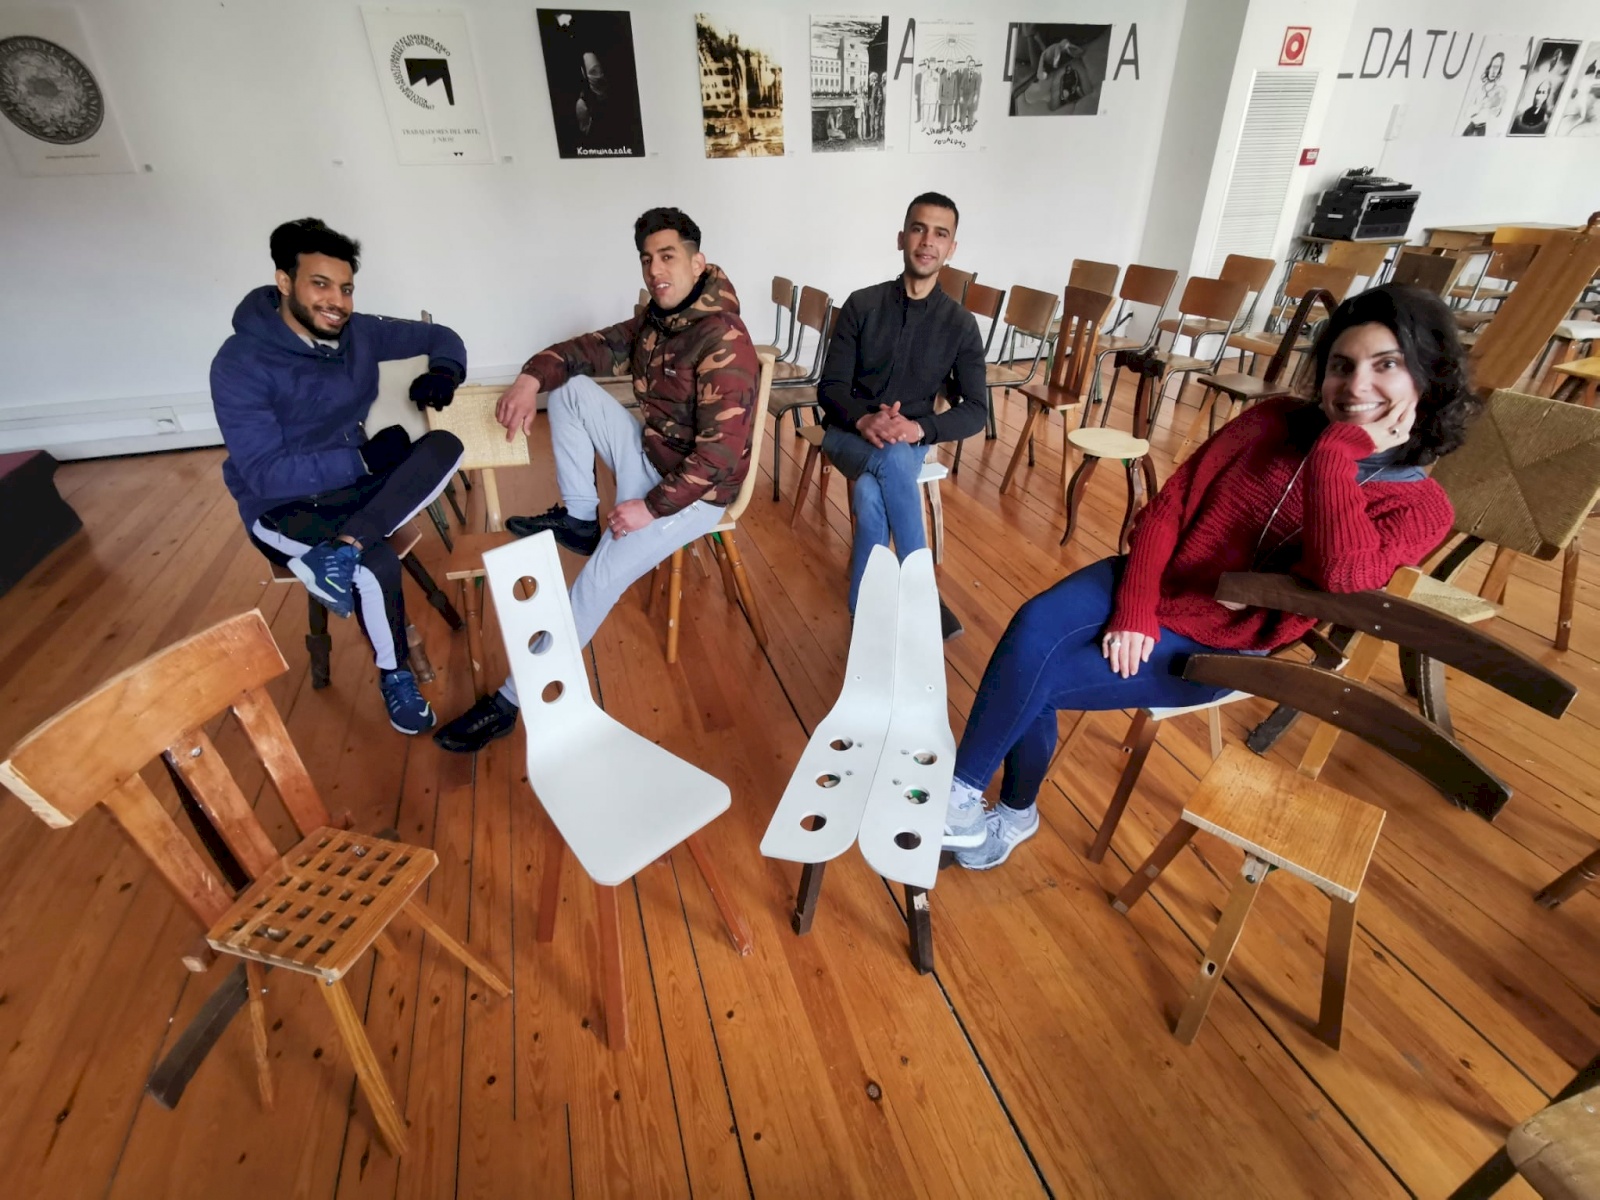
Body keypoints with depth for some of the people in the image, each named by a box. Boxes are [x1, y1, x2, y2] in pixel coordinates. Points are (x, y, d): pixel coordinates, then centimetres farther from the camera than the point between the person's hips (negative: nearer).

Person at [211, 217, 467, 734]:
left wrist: (443, 372, -11)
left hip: (352, 482, 6)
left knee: (445, 446, -21)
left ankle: (342, 551, -32)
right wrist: (365, 458, -25)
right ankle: (394, 675, -8)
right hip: (281, 507, -5)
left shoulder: (359, 332, -2)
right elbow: (267, 476, -23)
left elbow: (440, 337, 11)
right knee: (376, 564, -34)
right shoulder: (240, 365, -18)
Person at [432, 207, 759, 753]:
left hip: (696, 490, -8)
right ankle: (579, 519, 3)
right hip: (650, 458, 8)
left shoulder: (724, 344, -22)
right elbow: (592, 348, 11)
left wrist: (652, 507, -24)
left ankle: (514, 699, -8)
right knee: (570, 385, -1)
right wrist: (532, 376, -10)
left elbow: (721, 453, -28)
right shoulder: (654, 320, 5)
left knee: (598, 579, -21)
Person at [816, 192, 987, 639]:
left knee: (871, 492, -34)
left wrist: (918, 428, -24)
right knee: (894, 460, -35)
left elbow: (976, 411, -4)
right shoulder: (861, 304, -1)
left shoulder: (960, 324, 0)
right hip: (849, 432, 0)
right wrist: (864, 420, -27)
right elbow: (829, 387, -4)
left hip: (911, 440, 0)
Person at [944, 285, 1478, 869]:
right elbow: (1168, 507, -3)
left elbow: (1342, 573, -29)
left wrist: (1337, 449, -23)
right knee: (1033, 628, -26)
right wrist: (1134, 607, -13)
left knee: (1035, 679, -21)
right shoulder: (1274, 420, 1)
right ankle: (1015, 812, -7)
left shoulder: (1421, 507, -6)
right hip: (1149, 589, 3)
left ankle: (958, 794, 3)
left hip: (1213, 649, -3)